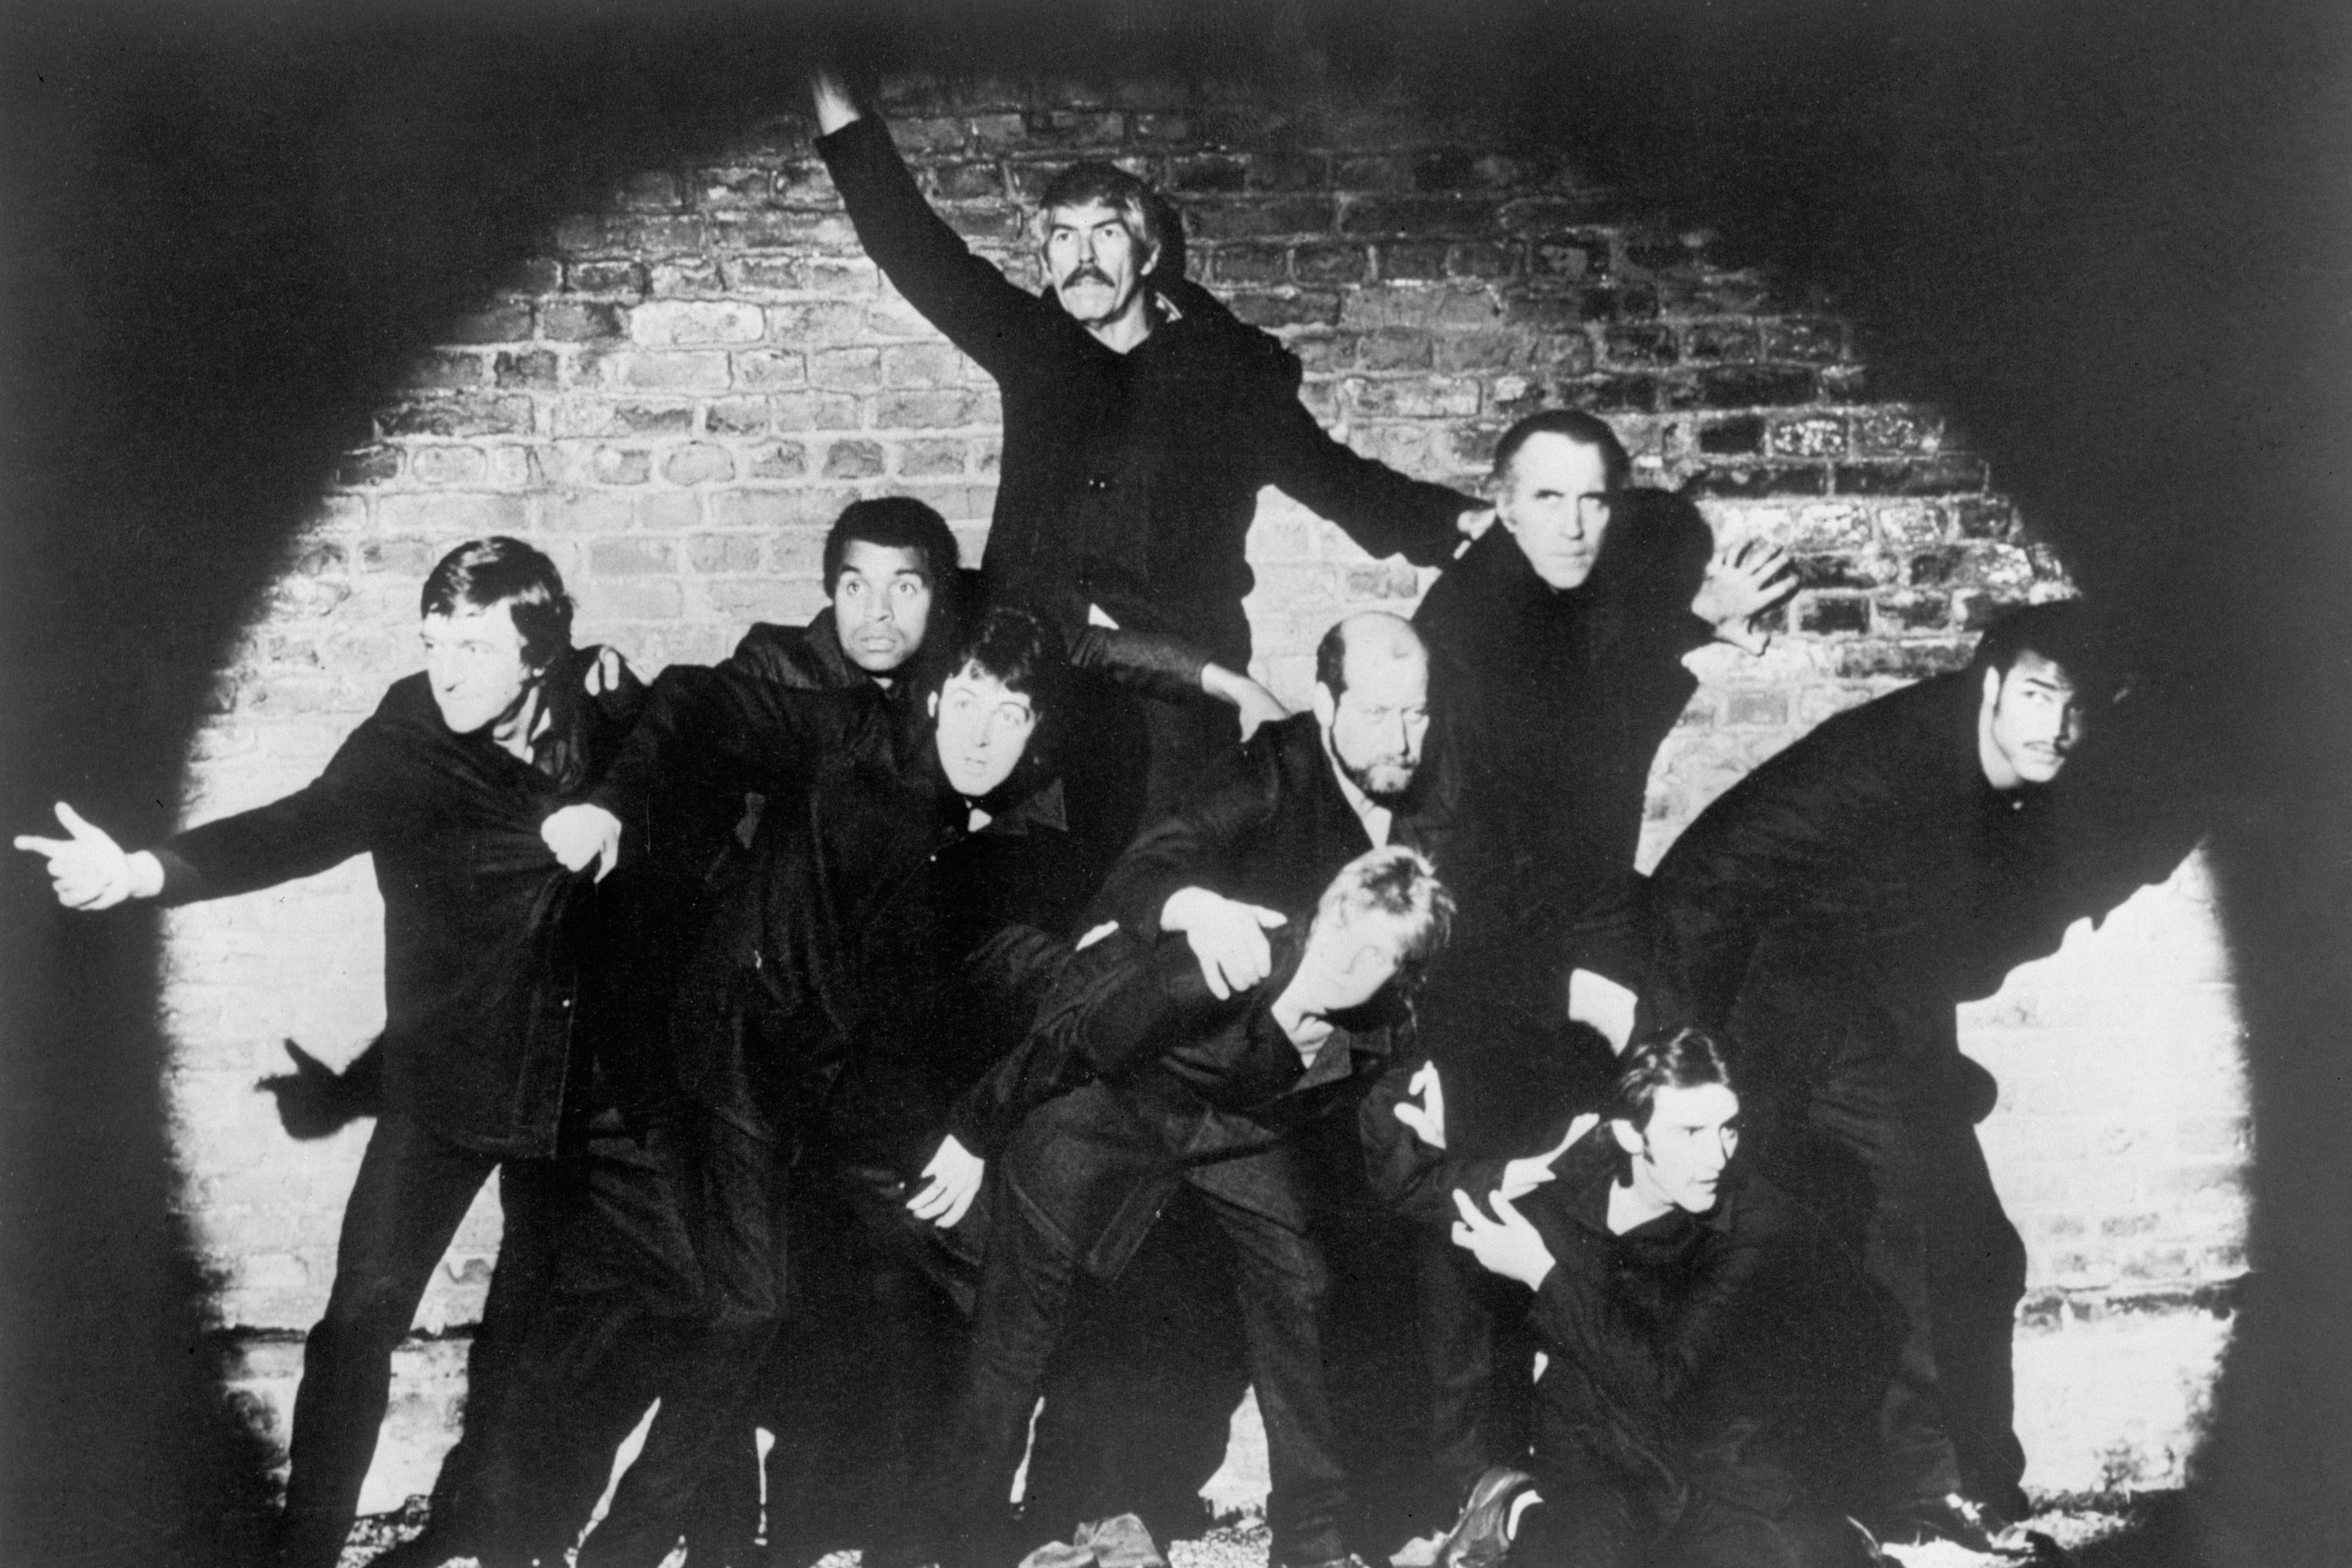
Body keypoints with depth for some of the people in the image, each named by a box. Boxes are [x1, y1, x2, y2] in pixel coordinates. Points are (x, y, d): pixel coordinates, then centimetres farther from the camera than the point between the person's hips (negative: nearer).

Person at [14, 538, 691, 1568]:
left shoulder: (602, 719, -7)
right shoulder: (404, 743, -14)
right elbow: (296, 827, -30)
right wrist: (142, 871, -44)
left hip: (586, 1084, 3)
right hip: (447, 1082, -3)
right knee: (364, 1311, -9)